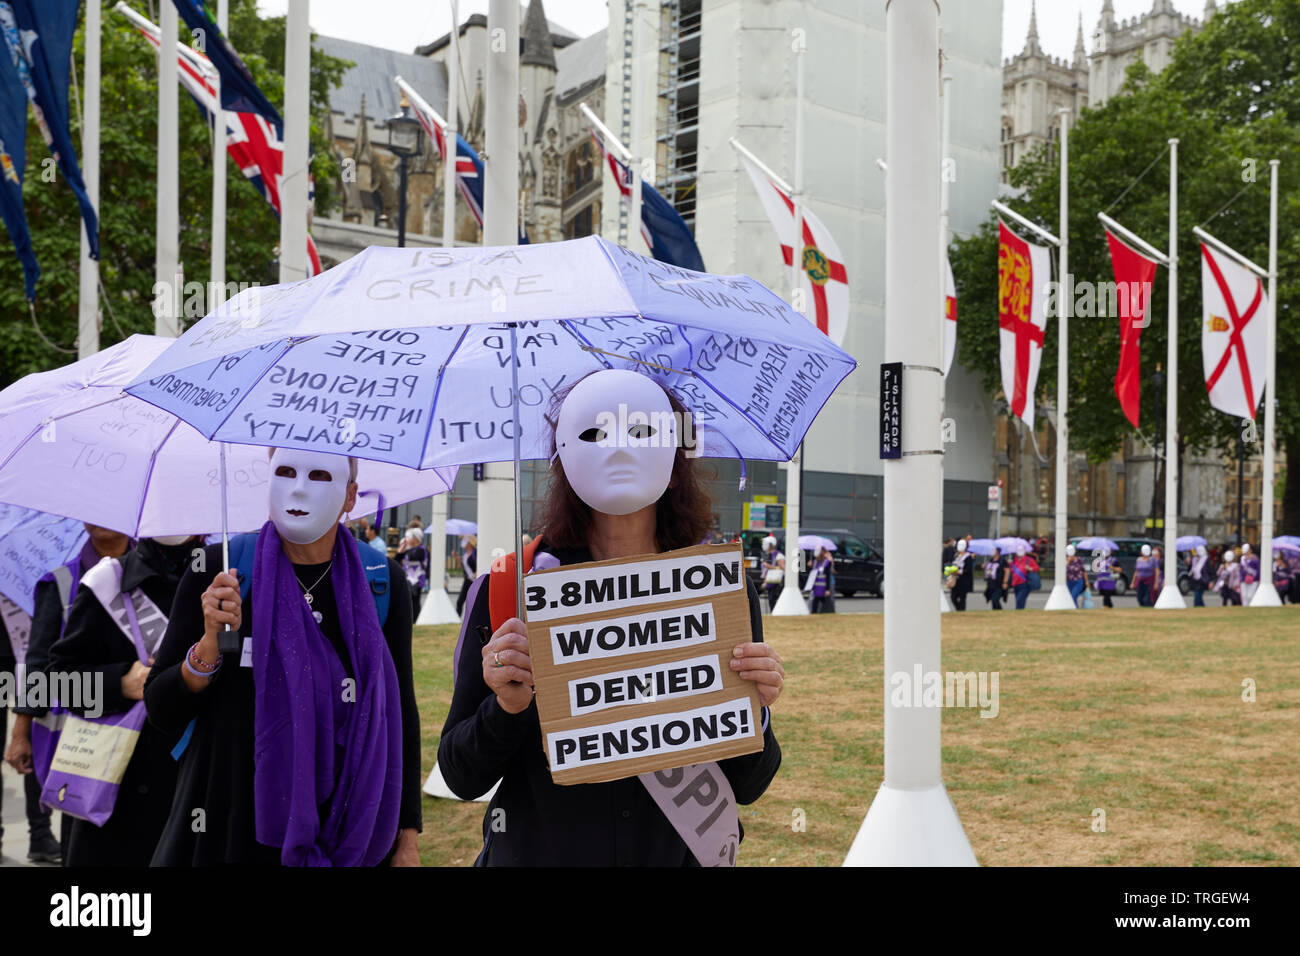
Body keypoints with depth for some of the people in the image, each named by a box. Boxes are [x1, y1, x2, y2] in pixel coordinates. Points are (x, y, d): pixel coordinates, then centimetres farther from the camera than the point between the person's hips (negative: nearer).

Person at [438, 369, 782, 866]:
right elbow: (462, 778, -6)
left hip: (679, 855, 1)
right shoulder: (507, 588, -10)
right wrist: (507, 708, -24)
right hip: (537, 851, -1)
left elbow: (747, 788, -2)